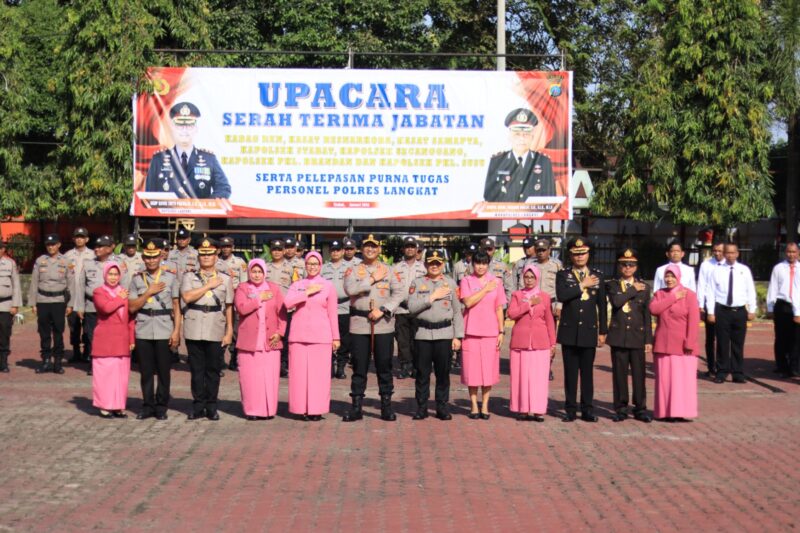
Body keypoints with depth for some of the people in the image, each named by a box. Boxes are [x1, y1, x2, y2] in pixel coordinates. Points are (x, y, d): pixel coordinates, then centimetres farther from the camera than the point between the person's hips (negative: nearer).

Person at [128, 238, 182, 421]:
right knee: (146, 371, 7)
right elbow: (132, 307, 2)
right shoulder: (137, 280, 7)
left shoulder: (171, 278, 4)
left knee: (164, 370, 3)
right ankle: (148, 405, 17)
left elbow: (176, 307, 3)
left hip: (164, 332, -1)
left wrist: (176, 331, -4)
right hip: (143, 331, 1)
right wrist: (149, 292, -9)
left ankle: (161, 406, 13)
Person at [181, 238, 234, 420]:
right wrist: (208, 286, -7)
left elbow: (229, 307, 7)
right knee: (197, 369, 4)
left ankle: (211, 407, 11)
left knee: (213, 369, 3)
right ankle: (198, 405, 12)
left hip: (216, 330, 0)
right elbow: (187, 297, -10)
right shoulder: (189, 277, 8)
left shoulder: (225, 279, 9)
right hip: (194, 329, 0)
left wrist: (229, 331, 1)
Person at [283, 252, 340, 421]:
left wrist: (336, 337, 6)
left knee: (319, 373, -3)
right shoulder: (297, 285, 12)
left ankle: (317, 409, 3)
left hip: (321, 336, -1)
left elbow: (333, 313, 7)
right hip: (299, 335, 1)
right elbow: (287, 303, -6)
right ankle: (302, 408, 7)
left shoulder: (328, 286, 8)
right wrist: (308, 292, -11)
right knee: (300, 372, -1)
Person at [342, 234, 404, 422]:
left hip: (384, 324, 0)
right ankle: (356, 407, 9)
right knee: (359, 366, 3)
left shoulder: (389, 270, 8)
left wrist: (383, 310, -12)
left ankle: (386, 406, 11)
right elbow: (350, 289, -12)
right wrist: (372, 280, -10)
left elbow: (399, 293, -1)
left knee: (384, 366, 4)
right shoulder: (353, 270, 7)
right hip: (359, 324, 0)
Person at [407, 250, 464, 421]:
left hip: (445, 333, 0)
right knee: (422, 372, 4)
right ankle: (421, 407, 12)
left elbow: (457, 311, 6)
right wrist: (432, 297, -12)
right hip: (423, 333, 0)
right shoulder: (417, 283, 5)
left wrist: (458, 336, 1)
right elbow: (412, 307, -7)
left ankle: (442, 407, 12)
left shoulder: (451, 283, 7)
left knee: (443, 372, 4)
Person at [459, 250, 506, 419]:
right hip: (471, 331, -1)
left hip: (490, 332, 1)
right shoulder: (466, 281, 3)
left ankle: (485, 406, 10)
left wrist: (501, 331, 4)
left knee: (488, 370, 2)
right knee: (472, 369, 1)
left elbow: (499, 308, 9)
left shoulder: (496, 282, 8)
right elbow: (468, 302, -12)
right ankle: (474, 406, 11)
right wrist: (485, 289, -10)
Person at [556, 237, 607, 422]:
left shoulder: (597, 275, 9)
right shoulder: (563, 275, 5)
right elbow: (561, 296, -15)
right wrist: (582, 285, -11)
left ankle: (588, 409, 8)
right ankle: (571, 409, 9)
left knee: (587, 372, 3)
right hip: (569, 331, -1)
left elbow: (602, 305, 9)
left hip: (589, 331, 1)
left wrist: (603, 331, 6)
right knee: (570, 372, 3)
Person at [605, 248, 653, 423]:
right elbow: (616, 301, -16)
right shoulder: (612, 285, 6)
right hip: (618, 336, -1)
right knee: (619, 374, 2)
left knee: (639, 374, 1)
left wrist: (648, 340, 3)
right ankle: (621, 409, 10)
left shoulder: (644, 287, 10)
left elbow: (647, 315, 8)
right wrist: (633, 290, -7)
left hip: (637, 336, 1)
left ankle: (640, 409, 9)